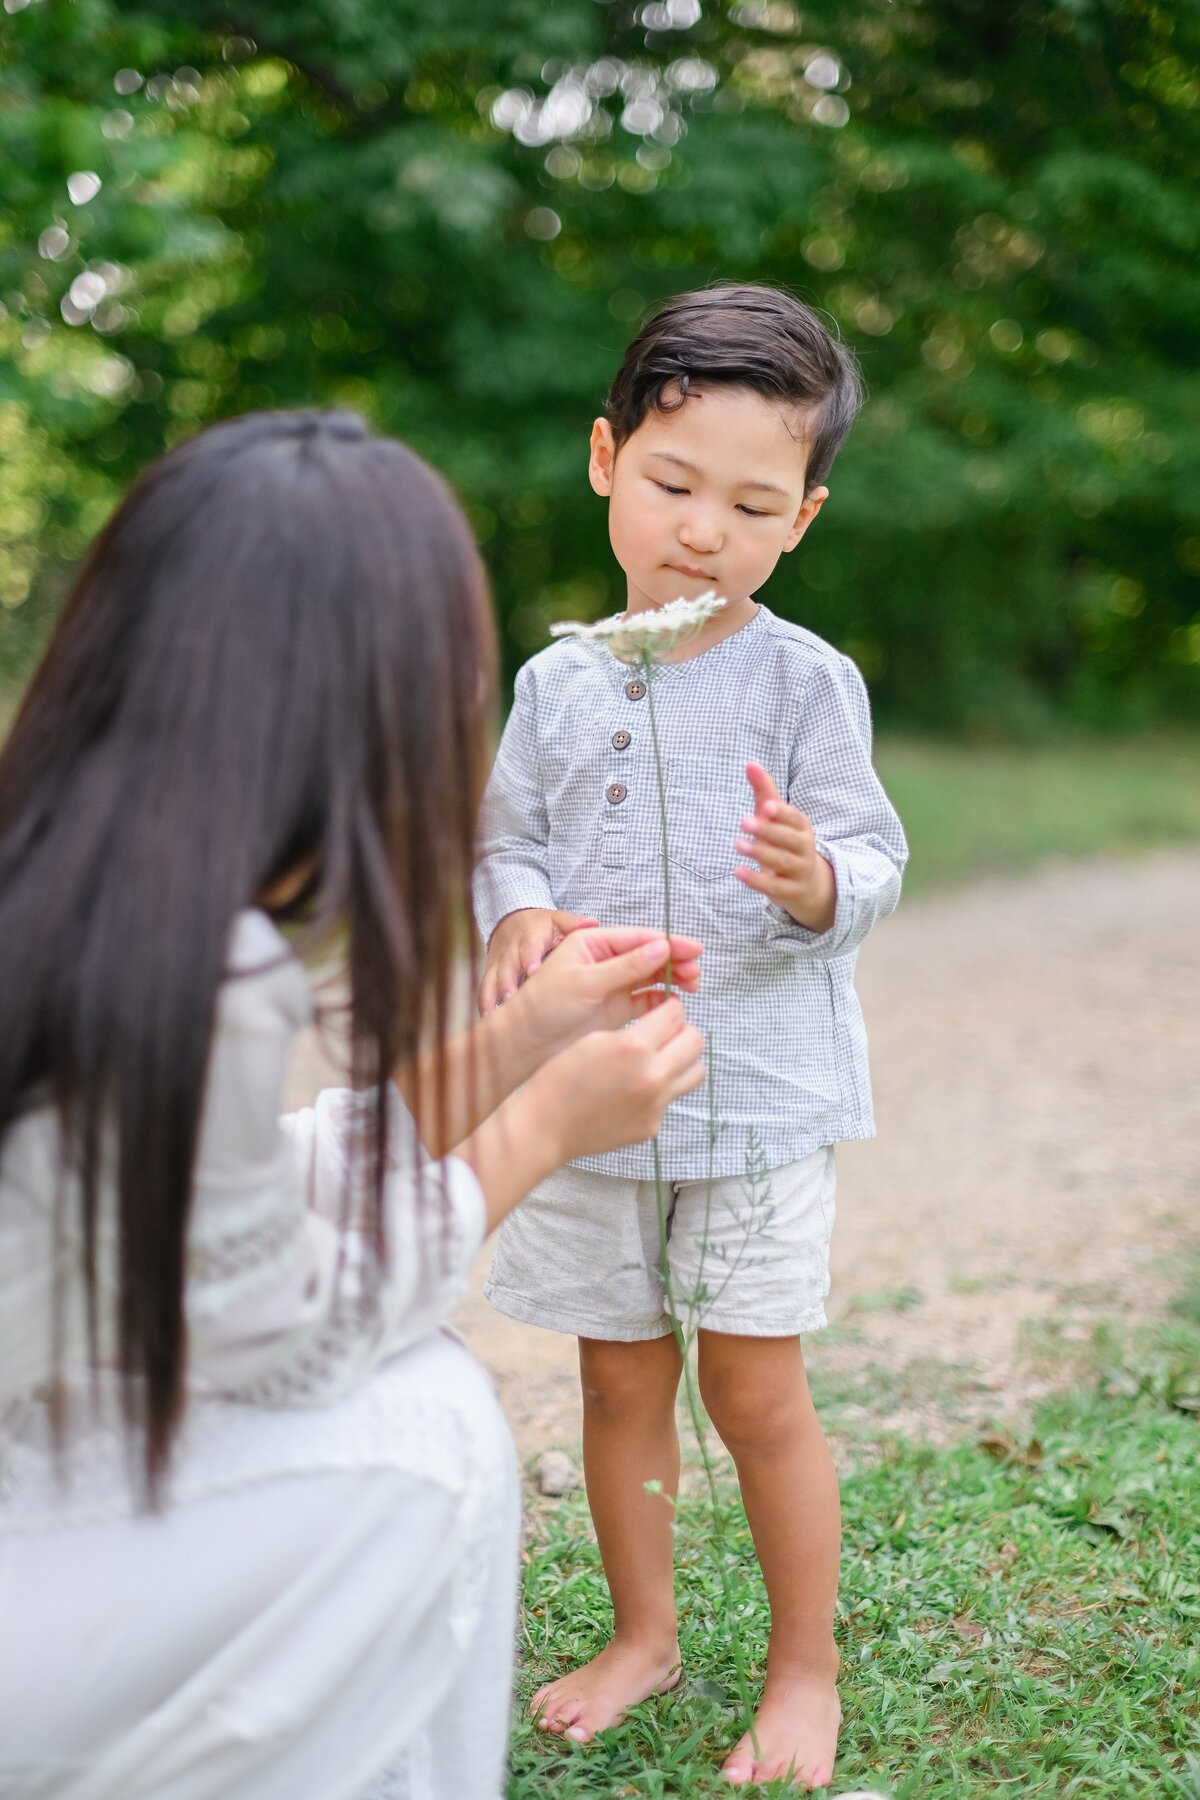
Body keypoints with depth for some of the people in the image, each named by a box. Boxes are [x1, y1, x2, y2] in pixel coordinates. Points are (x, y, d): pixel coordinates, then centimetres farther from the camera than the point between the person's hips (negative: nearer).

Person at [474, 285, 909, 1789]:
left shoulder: (806, 681, -8)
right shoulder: (558, 682, 3)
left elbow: (871, 865, -10)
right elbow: (509, 838, 7)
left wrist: (814, 879, -33)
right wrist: (517, 916, -15)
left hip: (757, 1095, -3)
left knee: (755, 1391, 4)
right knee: (619, 1383, 15)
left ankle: (806, 1668, 26)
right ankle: (643, 1634, 36)